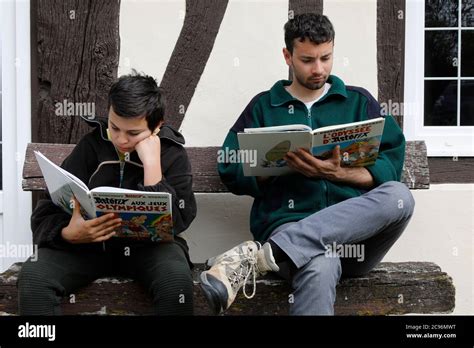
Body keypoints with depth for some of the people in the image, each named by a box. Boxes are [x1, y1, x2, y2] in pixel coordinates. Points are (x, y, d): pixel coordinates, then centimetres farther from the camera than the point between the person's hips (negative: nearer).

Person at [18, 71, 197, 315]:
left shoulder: (173, 155, -7)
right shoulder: (91, 146, -4)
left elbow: (173, 223, -21)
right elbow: (44, 216, -7)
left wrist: (152, 163, -24)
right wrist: (69, 234, -30)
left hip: (147, 245, -1)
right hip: (89, 243, 2)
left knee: (176, 278, -34)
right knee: (33, 275, -26)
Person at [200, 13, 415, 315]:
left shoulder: (359, 102, 17)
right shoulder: (263, 106, 15)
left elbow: (390, 167, 6)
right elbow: (230, 171, 8)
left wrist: (337, 173, -11)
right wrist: (282, 166, -8)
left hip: (357, 229, 4)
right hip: (290, 224, -4)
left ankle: (261, 256, -37)